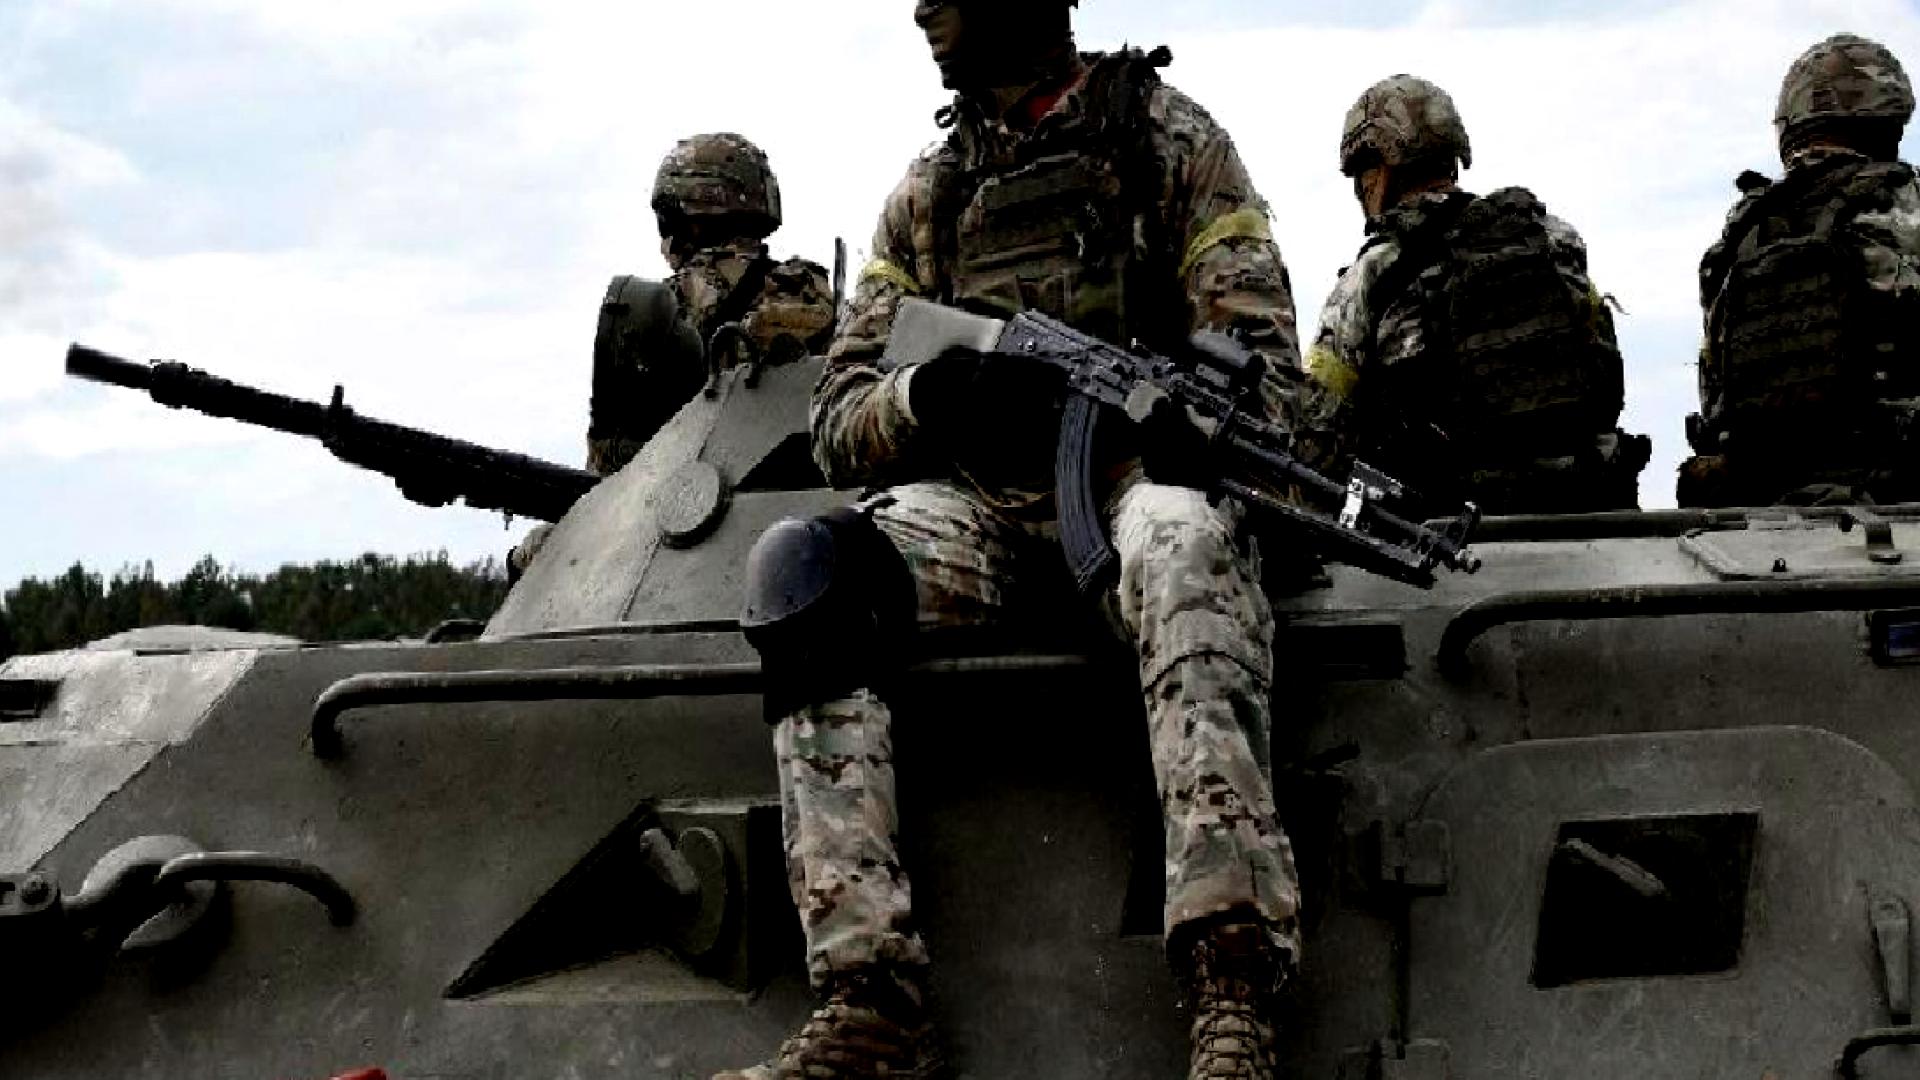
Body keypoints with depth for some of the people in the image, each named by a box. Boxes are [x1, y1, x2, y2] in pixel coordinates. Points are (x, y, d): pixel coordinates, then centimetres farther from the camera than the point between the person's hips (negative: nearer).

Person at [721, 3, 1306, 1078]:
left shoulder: (1169, 138, 11)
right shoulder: (927, 193, 22)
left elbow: (1263, 368, 2)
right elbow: (837, 422, 16)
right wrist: (926, 393, -9)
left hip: (1138, 474, -3)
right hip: (977, 505, 4)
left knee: (1184, 543, -41)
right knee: (799, 567, -29)